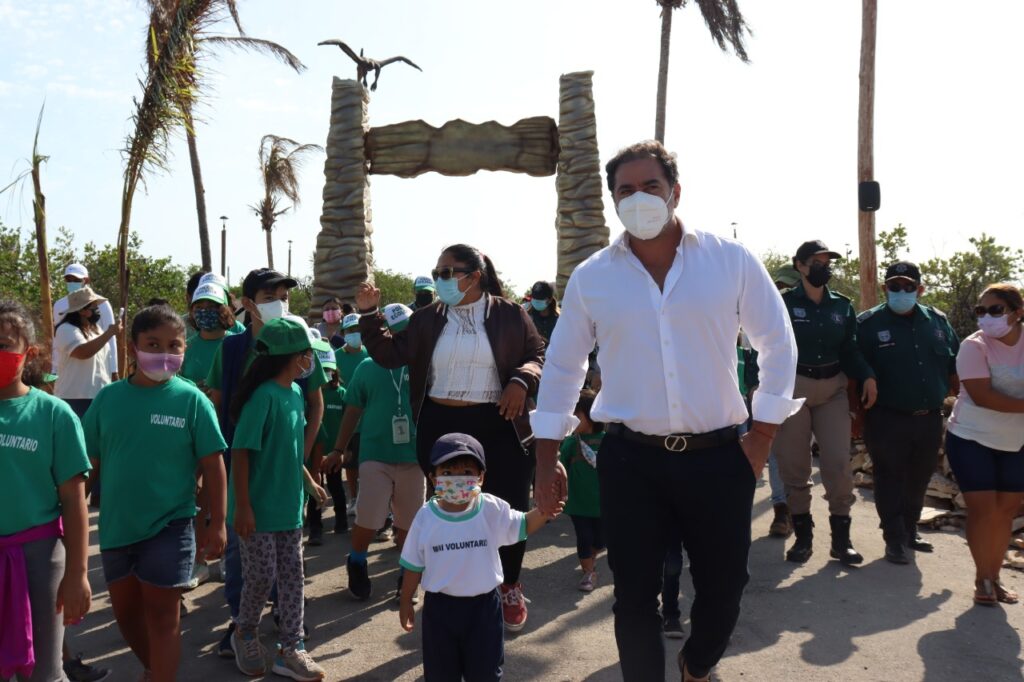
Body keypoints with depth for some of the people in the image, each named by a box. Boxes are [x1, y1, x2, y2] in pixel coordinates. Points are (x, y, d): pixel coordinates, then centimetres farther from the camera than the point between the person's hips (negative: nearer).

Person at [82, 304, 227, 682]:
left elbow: (212, 465, -8)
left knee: (161, 615, 5)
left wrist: (216, 523, -8)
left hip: (169, 525, -4)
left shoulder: (191, 400, -11)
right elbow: (89, 463, 5)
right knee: (125, 612, 20)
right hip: (116, 524, 5)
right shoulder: (108, 398, -3)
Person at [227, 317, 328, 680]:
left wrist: (309, 481, 19)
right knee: (261, 577, 4)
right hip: (258, 509, -7)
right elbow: (241, 452, -19)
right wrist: (242, 506, -19)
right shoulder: (264, 396, -20)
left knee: (292, 575, 9)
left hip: (289, 506, 7)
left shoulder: (295, 393, 5)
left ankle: (291, 649, 19)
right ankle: (244, 636, 30)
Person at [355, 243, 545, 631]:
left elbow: (538, 355, 4)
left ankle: (510, 589, 28)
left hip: (497, 427, -1)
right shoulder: (427, 320, 6)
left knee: (510, 508, 3)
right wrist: (369, 315, -6)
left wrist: (521, 380, -15)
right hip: (440, 427, 2)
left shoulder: (509, 315, 0)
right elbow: (391, 355, 4)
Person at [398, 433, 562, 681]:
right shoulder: (426, 517, -10)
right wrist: (405, 603, 6)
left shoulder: (493, 509, -11)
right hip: (440, 607, 0)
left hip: (483, 605, 0)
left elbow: (523, 526, 0)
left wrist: (542, 512, -21)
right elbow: (413, 566, 0)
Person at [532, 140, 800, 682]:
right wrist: (546, 459, 5)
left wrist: (763, 434, 1)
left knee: (723, 587, 14)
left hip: (717, 456, 1)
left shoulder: (731, 261, -1)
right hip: (629, 460, 0)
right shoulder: (591, 277, 1)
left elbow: (778, 344, 6)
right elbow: (561, 366, 7)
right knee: (634, 596, 7)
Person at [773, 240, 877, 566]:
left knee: (839, 463, -1)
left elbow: (849, 349, 11)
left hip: (833, 388, 3)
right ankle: (803, 535, 19)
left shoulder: (842, 306, 8)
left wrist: (867, 377, -6)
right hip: (793, 387, -3)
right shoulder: (784, 303, -6)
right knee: (794, 466, 5)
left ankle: (841, 537, 12)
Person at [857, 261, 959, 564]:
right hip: (887, 419, -5)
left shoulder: (937, 321, 7)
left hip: (930, 418, 5)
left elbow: (954, 366, 15)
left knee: (919, 479, 16)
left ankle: (910, 531, 32)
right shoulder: (868, 323, -6)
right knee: (890, 480, 1)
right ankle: (895, 539, 11)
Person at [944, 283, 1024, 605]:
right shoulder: (974, 346, -13)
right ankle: (983, 579, 10)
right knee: (983, 508, -4)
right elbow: (982, 396, -23)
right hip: (972, 439, -4)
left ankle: (994, 577, 20)